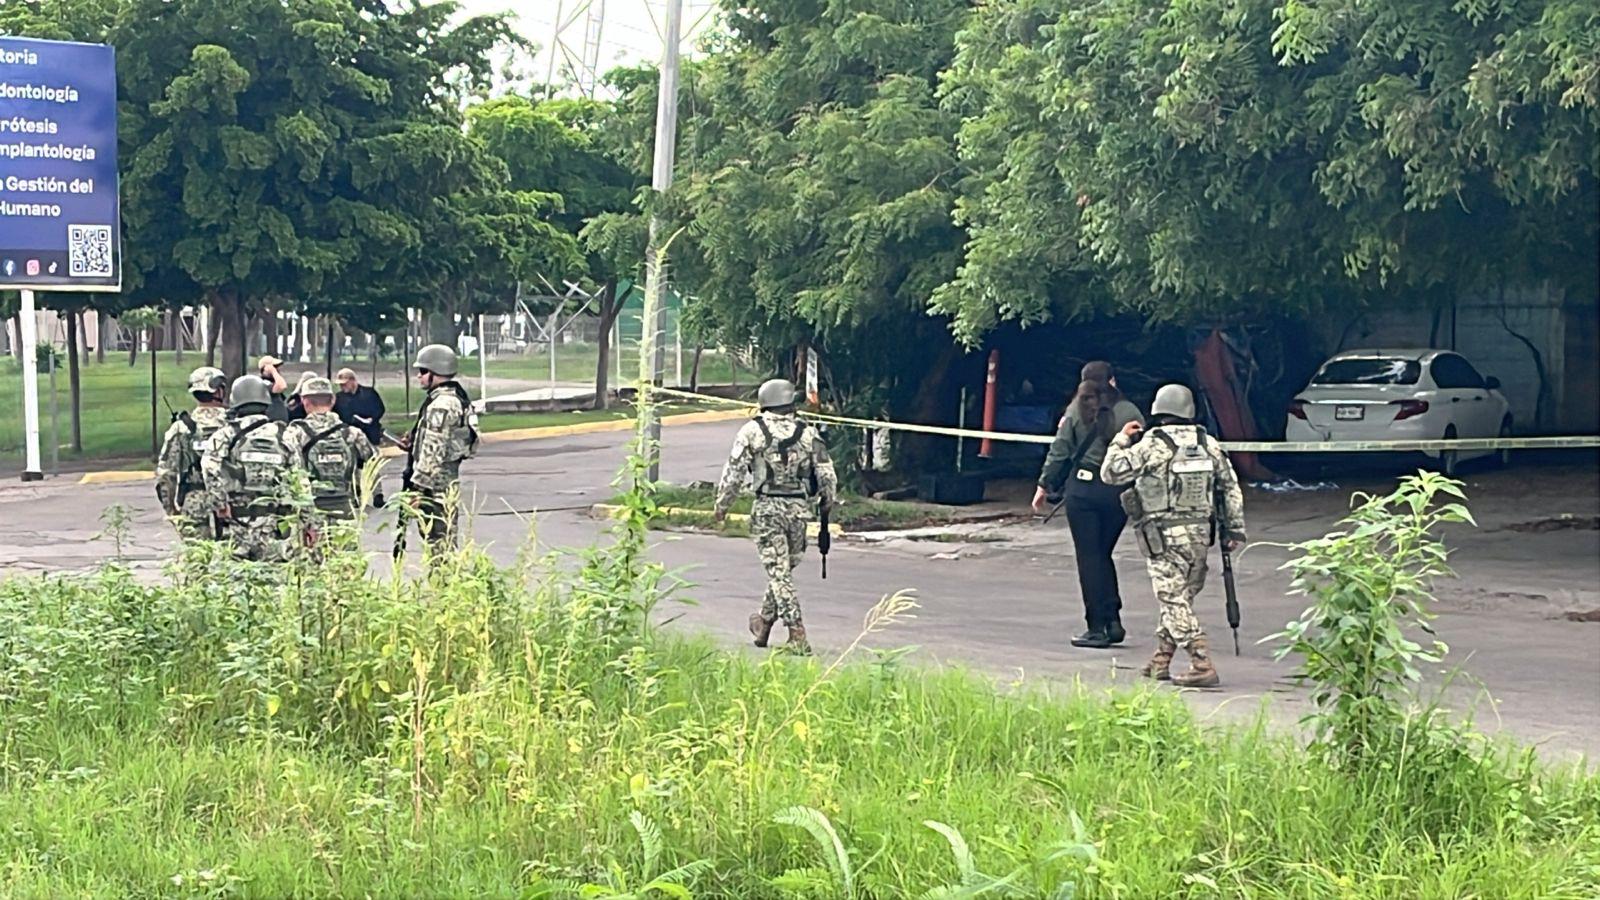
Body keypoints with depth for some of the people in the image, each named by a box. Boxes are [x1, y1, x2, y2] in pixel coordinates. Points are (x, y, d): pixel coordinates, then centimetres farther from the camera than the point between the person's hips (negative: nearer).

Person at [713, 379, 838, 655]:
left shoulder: (753, 430, -4)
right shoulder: (808, 433, 3)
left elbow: (734, 471, -3)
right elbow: (827, 474, 2)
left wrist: (722, 503, 8)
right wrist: (828, 501, 19)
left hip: (767, 508, -3)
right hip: (799, 508, 3)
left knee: (778, 571, -2)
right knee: (784, 568, 19)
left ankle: (797, 635, -9)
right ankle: (765, 622, 32)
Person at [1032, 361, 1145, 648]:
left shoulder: (1076, 412, -2)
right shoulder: (1130, 413, 1)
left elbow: (1058, 453, 0)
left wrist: (1044, 486, 9)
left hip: (1082, 489, -2)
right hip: (1120, 492, 2)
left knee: (1089, 557, 3)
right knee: (1103, 554, 17)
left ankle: (1097, 628, 2)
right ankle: (1113, 620, 10)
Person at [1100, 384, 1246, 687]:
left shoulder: (1151, 446, -9)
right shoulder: (1207, 443, 6)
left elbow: (1110, 473, -6)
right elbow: (1231, 487, 8)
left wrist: (1121, 440, 9)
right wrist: (1235, 529, 15)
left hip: (1164, 536, -6)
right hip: (1200, 533, 6)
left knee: (1175, 602, -4)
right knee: (1180, 598, 17)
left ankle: (1203, 666, -12)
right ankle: (1161, 661, 24)